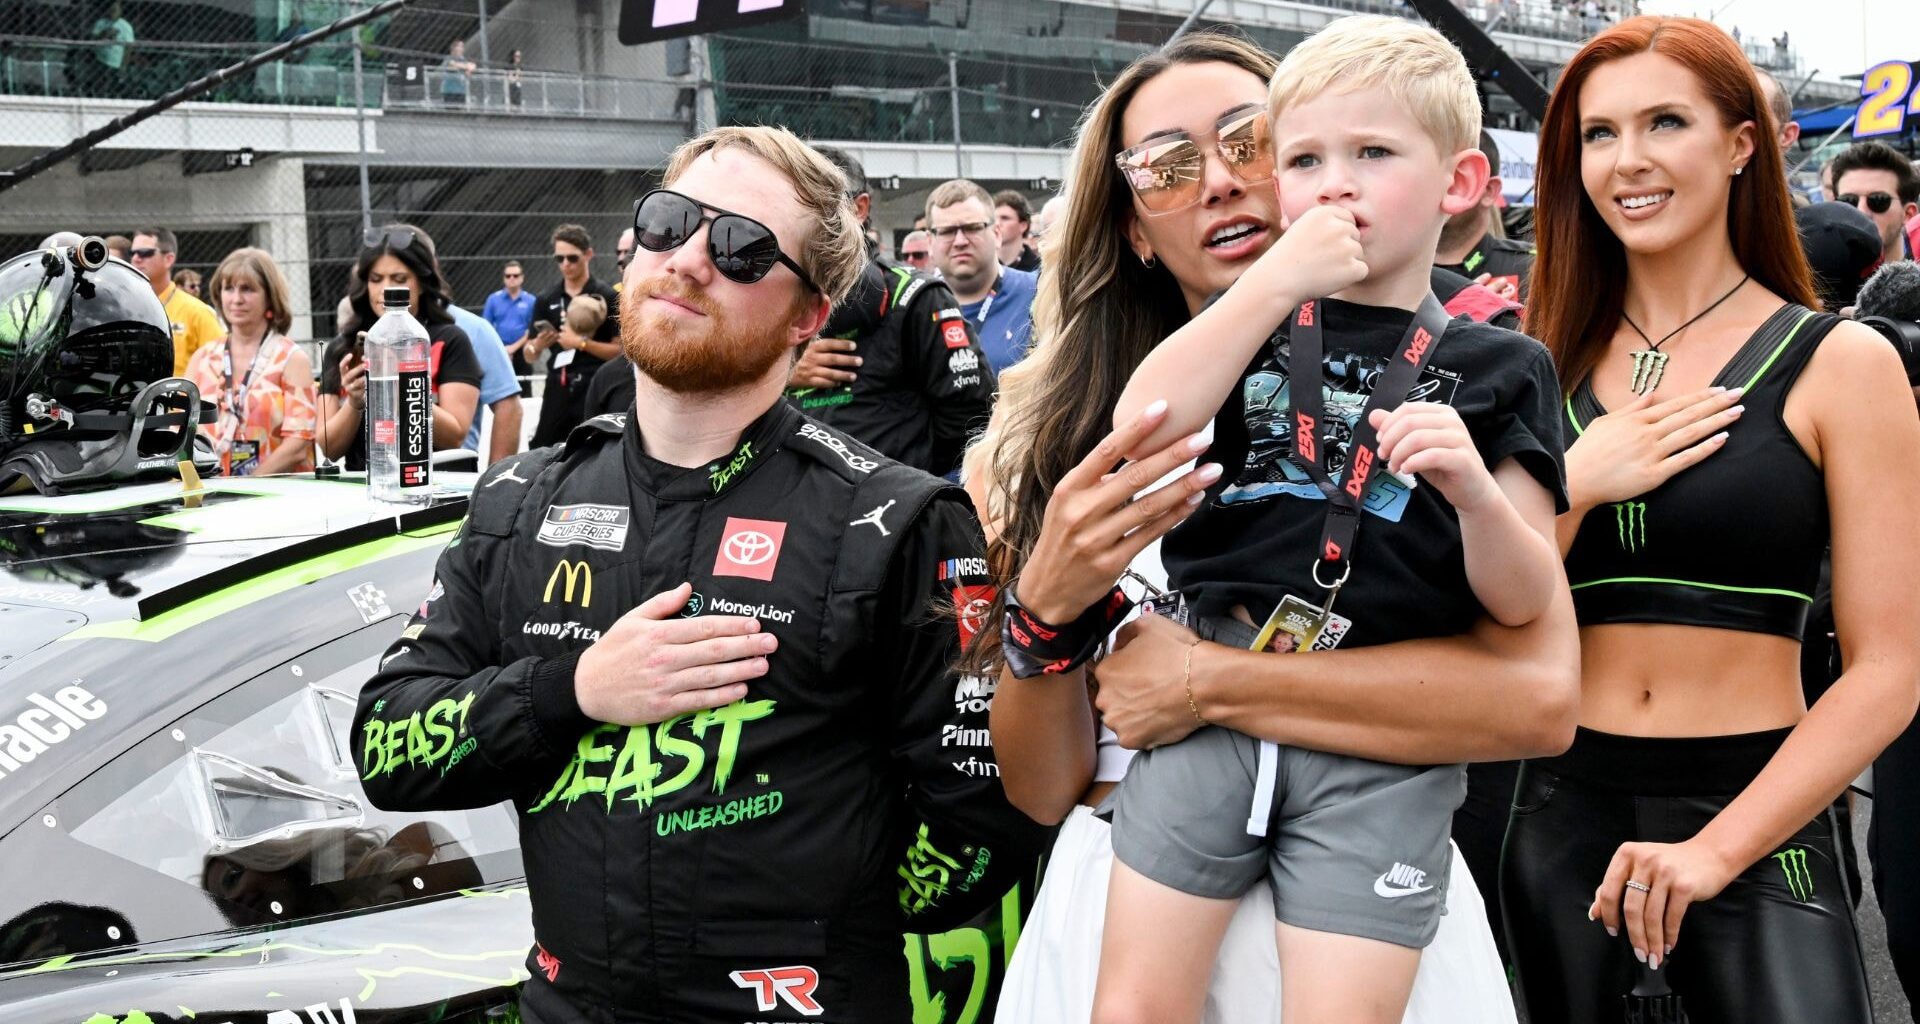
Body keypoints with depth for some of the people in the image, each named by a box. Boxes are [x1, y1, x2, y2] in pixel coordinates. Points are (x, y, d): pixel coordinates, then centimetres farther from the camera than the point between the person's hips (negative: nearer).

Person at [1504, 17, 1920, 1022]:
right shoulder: (1550, 363, 6)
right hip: (1563, 813, 3)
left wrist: (1716, 849, -14)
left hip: (1757, 822, -3)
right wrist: (1573, 485, -12)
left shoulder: (1839, 362, -3)